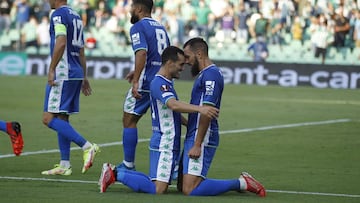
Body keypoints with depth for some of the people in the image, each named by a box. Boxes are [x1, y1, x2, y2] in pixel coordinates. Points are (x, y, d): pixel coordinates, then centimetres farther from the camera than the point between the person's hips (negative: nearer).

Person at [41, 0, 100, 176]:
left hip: (63, 74, -10)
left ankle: (87, 147, -18)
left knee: (49, 119, -10)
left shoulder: (59, 14, -10)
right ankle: (64, 165, 11)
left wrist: (51, 70, -20)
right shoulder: (76, 16, 19)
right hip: (76, 73, 10)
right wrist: (84, 78, 26)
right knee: (62, 119, 12)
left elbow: (61, 43, -23)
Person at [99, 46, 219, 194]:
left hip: (169, 144, 10)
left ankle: (115, 172, 17)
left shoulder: (166, 83, 17)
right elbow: (173, 105, -35)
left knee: (157, 186, 13)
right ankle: (116, 175, -7)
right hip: (164, 145, -10)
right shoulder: (159, 84, -16)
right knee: (158, 190, -16)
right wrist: (199, 109, -47)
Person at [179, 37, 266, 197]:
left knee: (190, 190, -17)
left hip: (201, 138, -11)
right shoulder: (205, 74, 19)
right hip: (192, 136, 11)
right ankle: (241, 182, 12)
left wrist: (197, 145, -23)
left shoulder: (210, 75, -13)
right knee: (182, 186, 9)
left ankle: (241, 184, -6)